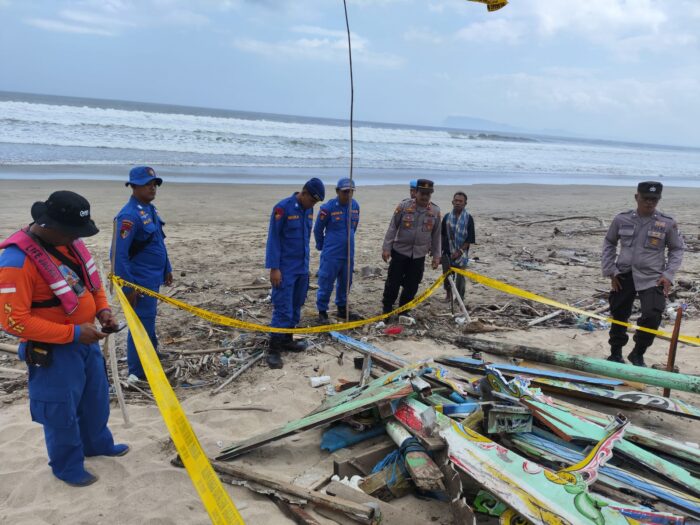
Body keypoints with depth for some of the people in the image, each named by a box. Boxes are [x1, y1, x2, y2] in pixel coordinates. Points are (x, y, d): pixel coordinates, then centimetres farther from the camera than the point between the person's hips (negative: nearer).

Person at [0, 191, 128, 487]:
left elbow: (91, 278, 13)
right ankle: (67, 467, 33)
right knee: (61, 410, 9)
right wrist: (73, 333, -27)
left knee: (96, 397, 24)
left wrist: (102, 309, -6)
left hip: (86, 339, 8)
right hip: (52, 351, -8)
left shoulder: (68, 240, -3)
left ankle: (97, 444, 48)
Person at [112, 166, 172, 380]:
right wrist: (128, 287, -22)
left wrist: (167, 269, 21)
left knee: (149, 322, 21)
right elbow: (118, 255, -23)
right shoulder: (129, 216, -20)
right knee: (141, 326, -1)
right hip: (140, 283, -9)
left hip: (153, 279, 9)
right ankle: (138, 374, 10)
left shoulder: (150, 210, 9)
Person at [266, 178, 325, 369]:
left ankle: (286, 340, 25)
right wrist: (274, 268, -17)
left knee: (296, 307, 12)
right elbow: (273, 238, -14)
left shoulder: (308, 210, 8)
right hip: (285, 269, -7)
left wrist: (306, 263, 17)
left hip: (302, 268, 7)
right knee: (283, 310, -8)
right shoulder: (283, 208, -14)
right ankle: (273, 350, -1)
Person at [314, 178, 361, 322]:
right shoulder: (328, 207, -15)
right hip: (331, 254, -5)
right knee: (326, 283, 0)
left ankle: (342, 309, 30)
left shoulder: (355, 206, 1)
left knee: (345, 282, 15)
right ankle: (322, 311, 12)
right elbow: (318, 229, -2)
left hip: (348, 253, 5)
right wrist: (322, 246, 9)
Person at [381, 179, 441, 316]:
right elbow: (392, 228, -5)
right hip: (400, 251, -2)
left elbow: (436, 235, 7)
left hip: (419, 255, 2)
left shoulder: (435, 211, 0)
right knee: (393, 282, 3)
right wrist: (386, 248, -9)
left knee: (412, 286, 7)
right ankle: (386, 309, 19)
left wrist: (436, 255, 6)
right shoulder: (404, 206, -8)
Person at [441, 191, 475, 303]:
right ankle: (449, 294, 32)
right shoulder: (447, 216, 2)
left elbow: (470, 239, -7)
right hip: (447, 252, 3)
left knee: (460, 277, 2)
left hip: (461, 254, -3)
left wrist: (460, 251, -15)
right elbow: (442, 235, 9)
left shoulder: (468, 218, -6)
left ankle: (460, 298, 17)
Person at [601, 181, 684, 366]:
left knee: (652, 318, -15)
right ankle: (615, 354, 31)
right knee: (618, 317, 11)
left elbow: (677, 249, 8)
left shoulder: (667, 223, -2)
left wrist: (668, 275, -4)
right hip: (624, 276, 2)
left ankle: (637, 354, 9)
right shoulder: (621, 219, 0)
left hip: (652, 278, -1)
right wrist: (611, 271, 2)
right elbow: (609, 244, 11)